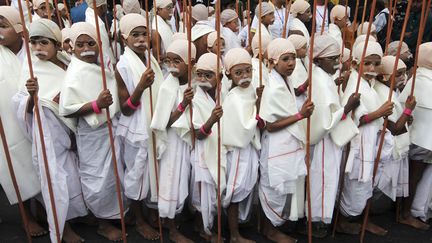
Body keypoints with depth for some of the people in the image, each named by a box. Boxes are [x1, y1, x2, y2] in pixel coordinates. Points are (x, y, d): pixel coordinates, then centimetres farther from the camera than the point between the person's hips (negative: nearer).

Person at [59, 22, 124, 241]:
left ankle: (113, 214, 41)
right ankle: (103, 223, 26)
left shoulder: (100, 66, 6)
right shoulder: (75, 74, -18)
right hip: (92, 135, -8)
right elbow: (65, 109, -25)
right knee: (99, 179, 5)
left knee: (111, 176, 20)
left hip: (109, 129, 8)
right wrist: (97, 105, -31)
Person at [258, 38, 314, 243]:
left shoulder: (286, 82, 6)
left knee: (286, 188, 21)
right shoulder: (274, 88, -23)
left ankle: (273, 225, 39)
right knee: (276, 189, 7)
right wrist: (300, 115, -25)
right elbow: (270, 125, -23)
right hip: (278, 149, -10)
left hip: (289, 146, 10)